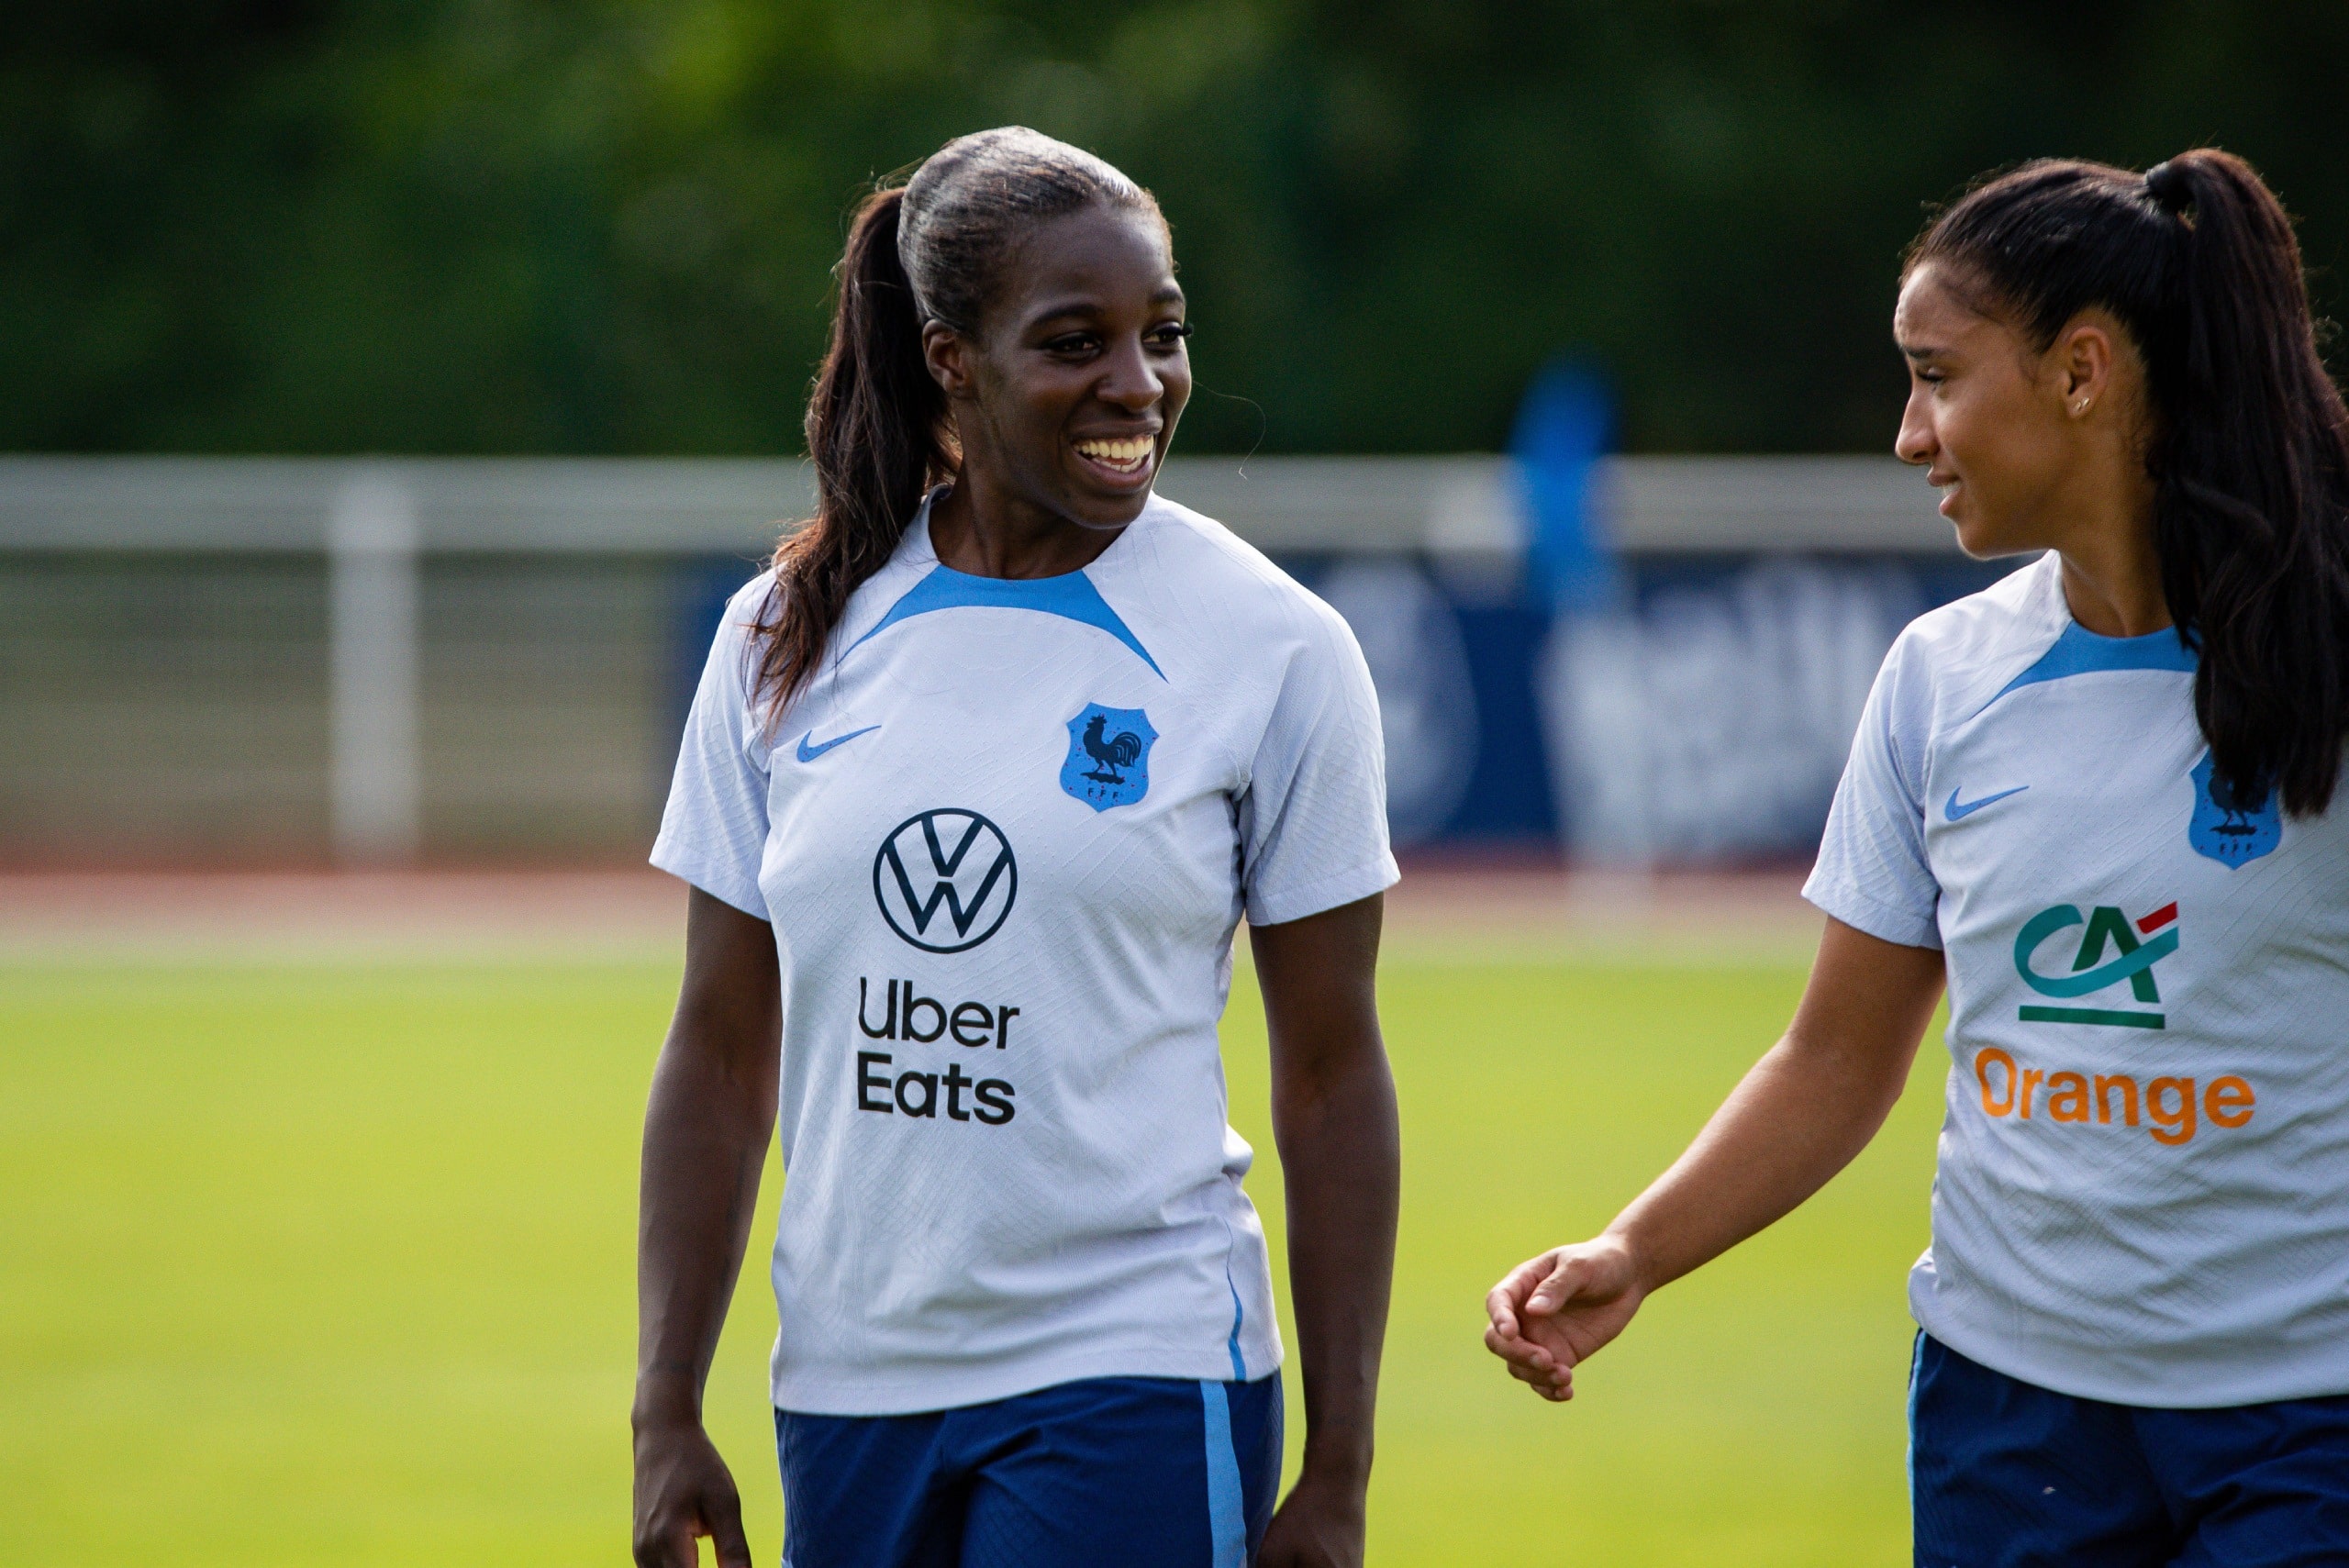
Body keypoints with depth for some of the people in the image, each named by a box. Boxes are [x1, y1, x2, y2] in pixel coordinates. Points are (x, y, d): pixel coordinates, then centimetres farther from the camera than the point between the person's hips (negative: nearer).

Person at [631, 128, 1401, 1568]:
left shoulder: (1273, 649, -3)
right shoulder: (790, 635, 5)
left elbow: (1333, 1074, -1)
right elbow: (723, 1050, 8)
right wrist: (666, 1419, 4)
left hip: (1133, 1385, -3)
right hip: (848, 1390, 4)